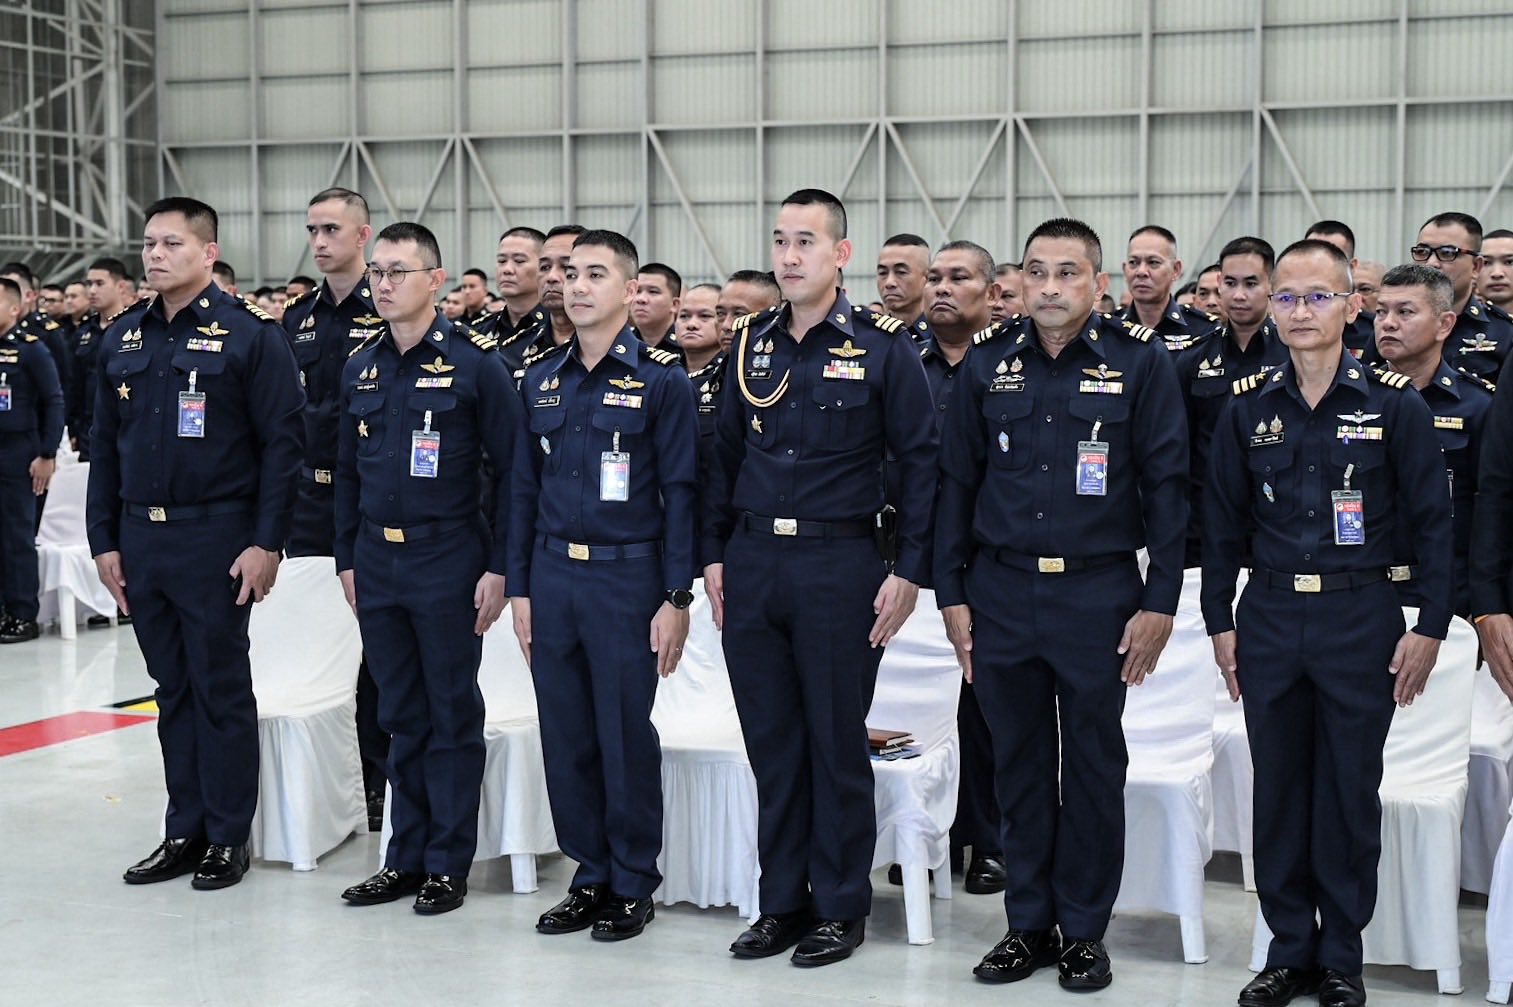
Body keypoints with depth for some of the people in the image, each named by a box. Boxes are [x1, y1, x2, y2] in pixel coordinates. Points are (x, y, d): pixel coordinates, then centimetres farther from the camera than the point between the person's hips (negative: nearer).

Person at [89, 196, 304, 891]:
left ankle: (227, 836, 14)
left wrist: (266, 543, -15)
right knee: (171, 689, 12)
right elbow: (103, 445, 13)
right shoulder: (123, 339, 10)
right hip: (140, 539, 6)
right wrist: (104, 540, 8)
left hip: (216, 538, -5)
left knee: (221, 690, 4)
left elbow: (282, 443, -10)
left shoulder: (249, 334, -7)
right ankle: (184, 830, 22)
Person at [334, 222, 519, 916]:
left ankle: (449, 863, 14)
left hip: (448, 562, -5)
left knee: (452, 716, 5)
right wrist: (347, 559, 12)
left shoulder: (474, 362, -8)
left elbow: (511, 469, -9)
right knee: (399, 716, 13)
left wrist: (499, 567, -12)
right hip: (377, 564, 5)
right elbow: (348, 470, 16)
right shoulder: (361, 365, 9)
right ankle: (406, 857, 22)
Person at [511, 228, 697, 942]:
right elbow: (525, 490, 13)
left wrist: (676, 598, -11)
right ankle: (590, 876, 22)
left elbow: (680, 494, -6)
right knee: (565, 736, 8)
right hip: (553, 575, 5)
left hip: (627, 576, -5)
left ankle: (633, 885, 16)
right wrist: (520, 588, 9)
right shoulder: (541, 380, 10)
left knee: (626, 736, 2)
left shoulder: (661, 379, -4)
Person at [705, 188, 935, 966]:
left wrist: (909, 570, -9)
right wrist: (714, 554, 8)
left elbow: (920, 463, -5)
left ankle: (840, 908, 17)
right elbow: (726, 455, 14)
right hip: (752, 563, 4)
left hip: (839, 565, -4)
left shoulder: (883, 347, -4)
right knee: (770, 741, 10)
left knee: (837, 743, 4)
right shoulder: (752, 343, 9)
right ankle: (782, 901, 21)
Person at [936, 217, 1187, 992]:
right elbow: (956, 481, 9)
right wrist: (951, 595, 4)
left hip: (1099, 593, -2)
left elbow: (1166, 485, -3)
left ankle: (1083, 931, 20)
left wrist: (1160, 603, -7)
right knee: (1018, 764, 10)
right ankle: (1028, 923, 23)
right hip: (1001, 593, 3)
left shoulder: (1140, 362, -3)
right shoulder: (988, 362, 5)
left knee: (1094, 767, 7)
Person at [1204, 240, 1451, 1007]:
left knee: (1351, 792, 5)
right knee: (1278, 789, 9)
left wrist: (1429, 629, -6)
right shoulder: (1247, 409, 4)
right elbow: (1223, 524, 9)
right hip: (1270, 618, 3)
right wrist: (1220, 622, 5)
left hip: (1361, 618, -2)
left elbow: (1432, 521, -2)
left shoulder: (1394, 405, -3)